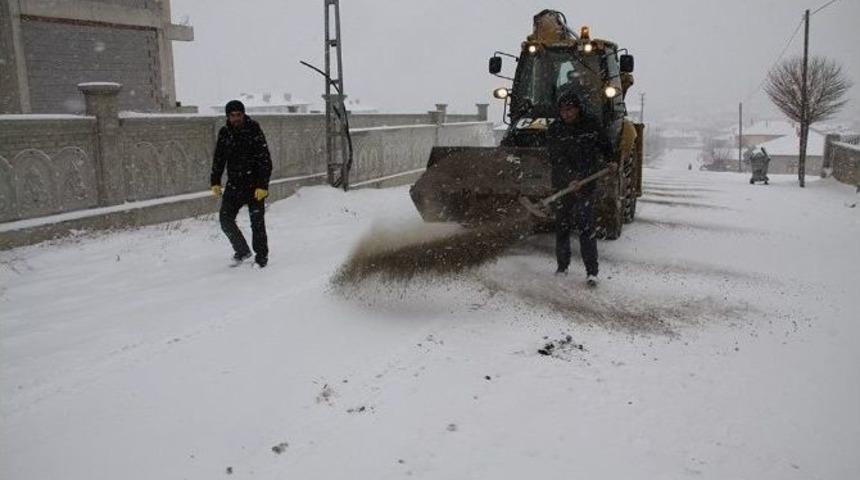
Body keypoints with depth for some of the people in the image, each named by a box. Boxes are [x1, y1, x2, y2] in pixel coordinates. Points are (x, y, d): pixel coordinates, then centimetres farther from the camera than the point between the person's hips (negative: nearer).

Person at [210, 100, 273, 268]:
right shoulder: (224, 133, 4)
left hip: (255, 184, -4)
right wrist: (215, 181, 7)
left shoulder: (254, 131, -10)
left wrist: (263, 185, -20)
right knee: (225, 218, -2)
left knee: (257, 222, 0)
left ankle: (261, 256, 15)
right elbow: (218, 159, 14)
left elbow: (265, 161, -13)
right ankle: (242, 251, 17)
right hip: (234, 184, 5)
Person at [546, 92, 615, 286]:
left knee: (586, 226, -8)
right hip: (562, 184, 1)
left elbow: (605, 146, 20)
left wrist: (609, 161, 4)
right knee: (562, 226, 8)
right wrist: (571, 178, -27)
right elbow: (556, 158, -14)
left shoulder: (592, 124, 2)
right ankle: (562, 267, 23)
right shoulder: (554, 130, -2)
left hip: (587, 183, -1)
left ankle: (592, 271, -6)